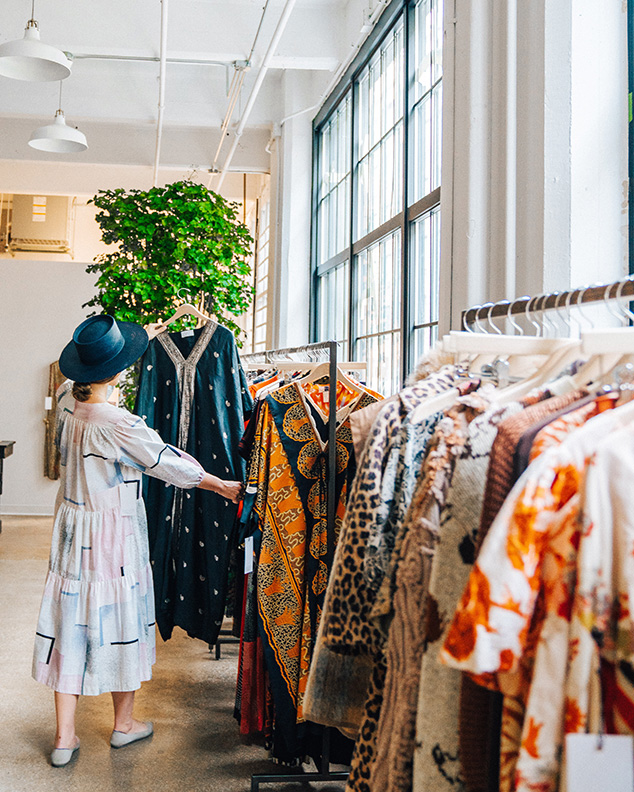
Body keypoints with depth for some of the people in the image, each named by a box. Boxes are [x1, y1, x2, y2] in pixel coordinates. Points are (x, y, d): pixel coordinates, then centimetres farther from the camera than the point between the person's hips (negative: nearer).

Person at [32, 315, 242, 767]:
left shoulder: (67, 399, -3)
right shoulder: (118, 424, -25)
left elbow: (81, 378, 18)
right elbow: (169, 463, -15)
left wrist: (160, 327, 29)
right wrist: (222, 485, 1)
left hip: (72, 527, 6)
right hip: (114, 534, -6)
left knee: (71, 621, 10)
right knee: (119, 618, 11)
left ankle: (65, 737, 18)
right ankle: (124, 724, 30)